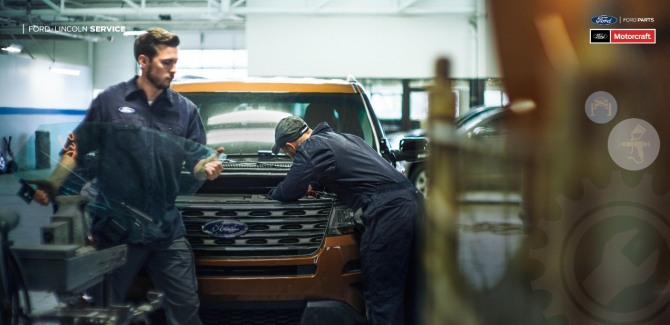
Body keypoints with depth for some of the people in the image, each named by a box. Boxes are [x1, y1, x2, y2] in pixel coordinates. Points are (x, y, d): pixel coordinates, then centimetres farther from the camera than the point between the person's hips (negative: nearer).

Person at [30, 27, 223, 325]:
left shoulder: (186, 109, 6)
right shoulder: (109, 101, -2)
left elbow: (196, 157, 8)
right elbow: (78, 145, 4)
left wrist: (208, 166, -16)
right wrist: (51, 185, -5)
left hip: (167, 229, 2)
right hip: (116, 226, -2)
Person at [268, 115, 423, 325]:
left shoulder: (311, 148, 0)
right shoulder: (343, 138, 28)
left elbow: (289, 192, 5)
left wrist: (272, 194, 27)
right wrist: (313, 184, 51)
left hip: (388, 211, -9)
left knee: (381, 294, -4)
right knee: (395, 289, 16)